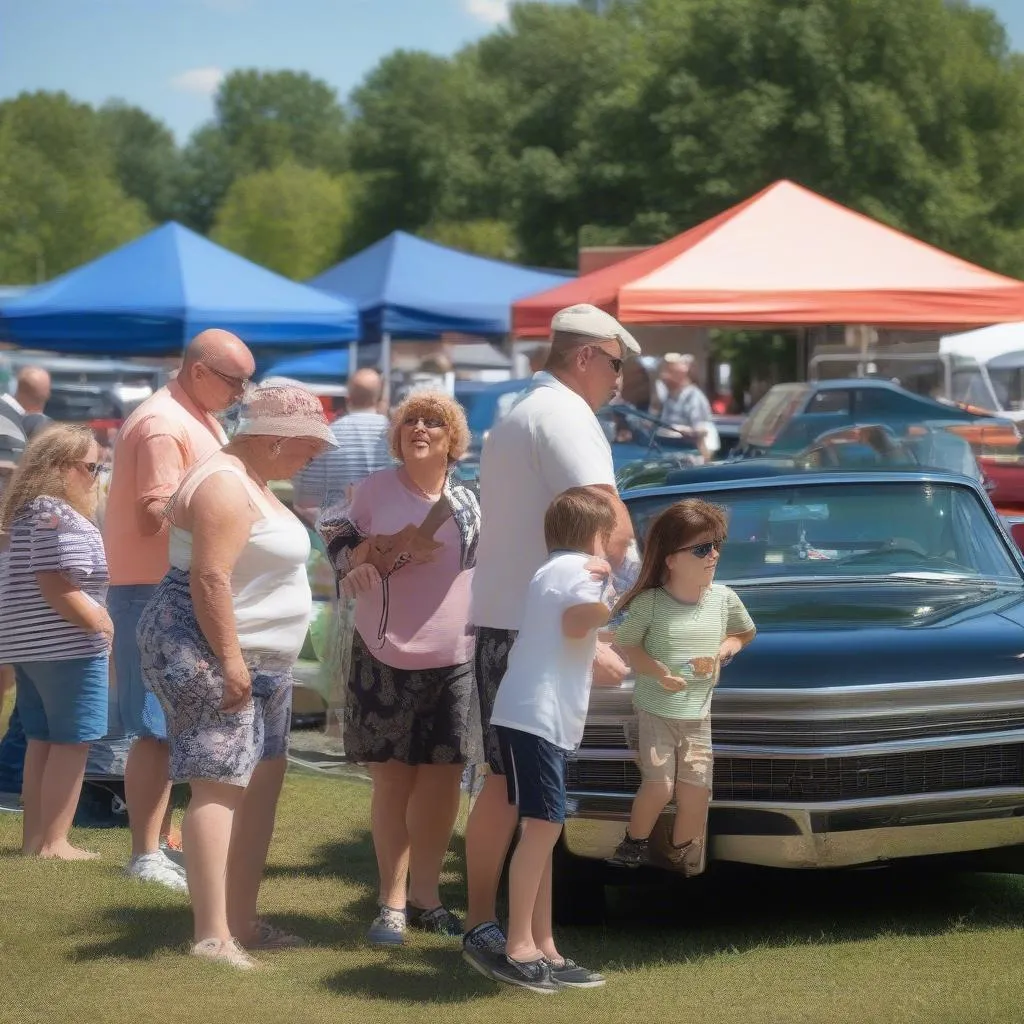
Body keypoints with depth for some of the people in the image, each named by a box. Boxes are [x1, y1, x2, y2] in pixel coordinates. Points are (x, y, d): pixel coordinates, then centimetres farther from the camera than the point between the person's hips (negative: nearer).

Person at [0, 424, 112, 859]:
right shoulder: (59, 516, -17)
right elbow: (56, 585, -23)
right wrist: (101, 624, -13)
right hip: (66, 646, -10)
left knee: (43, 741, 14)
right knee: (71, 743, -4)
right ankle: (53, 842, -3)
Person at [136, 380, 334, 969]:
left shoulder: (253, 482, 16)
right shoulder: (225, 486, -18)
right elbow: (209, 578, -25)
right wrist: (229, 659, -27)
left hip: (258, 658, 11)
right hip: (209, 654, -11)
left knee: (264, 782, 11)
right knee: (220, 785, -15)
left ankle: (243, 921, 15)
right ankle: (212, 936, -19)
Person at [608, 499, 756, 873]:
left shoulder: (724, 598, -3)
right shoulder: (649, 603, -13)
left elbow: (745, 633, 16)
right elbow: (627, 645, -3)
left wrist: (723, 650, -5)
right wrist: (658, 671, -19)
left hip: (698, 715, 3)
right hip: (654, 710, -3)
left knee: (695, 792, -2)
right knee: (659, 786, -13)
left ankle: (681, 858, 22)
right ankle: (635, 845, 14)